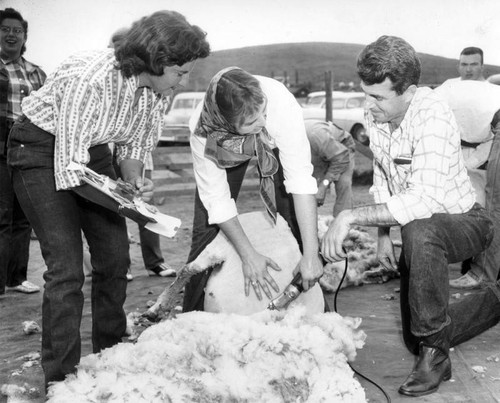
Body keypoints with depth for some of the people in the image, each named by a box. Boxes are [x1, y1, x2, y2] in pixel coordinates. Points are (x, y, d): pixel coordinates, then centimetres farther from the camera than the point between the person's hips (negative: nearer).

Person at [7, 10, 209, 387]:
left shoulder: (157, 89, -12)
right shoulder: (88, 79, -34)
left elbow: (134, 146, 3)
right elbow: (69, 169, -30)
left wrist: (135, 180, -17)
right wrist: (126, 203, -28)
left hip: (92, 148, 7)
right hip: (43, 149, -7)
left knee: (115, 255, 5)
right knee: (66, 267, -13)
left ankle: (110, 355, 23)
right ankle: (60, 379, -1)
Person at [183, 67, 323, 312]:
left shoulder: (279, 101, -43)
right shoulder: (202, 131, -38)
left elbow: (300, 177, -41)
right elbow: (217, 199, -28)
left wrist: (311, 254, -44)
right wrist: (248, 255, -35)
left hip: (274, 144, 0)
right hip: (225, 149, 0)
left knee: (299, 224, -12)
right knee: (206, 229, -8)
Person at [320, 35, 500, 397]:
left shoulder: (432, 116, -30)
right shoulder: (375, 115, -7)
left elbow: (423, 201, -42)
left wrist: (351, 217, -42)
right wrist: (384, 235, 1)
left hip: (464, 222, -8)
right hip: (419, 235, 8)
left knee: (419, 231, -43)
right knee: (415, 338, 13)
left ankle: (435, 355, -26)